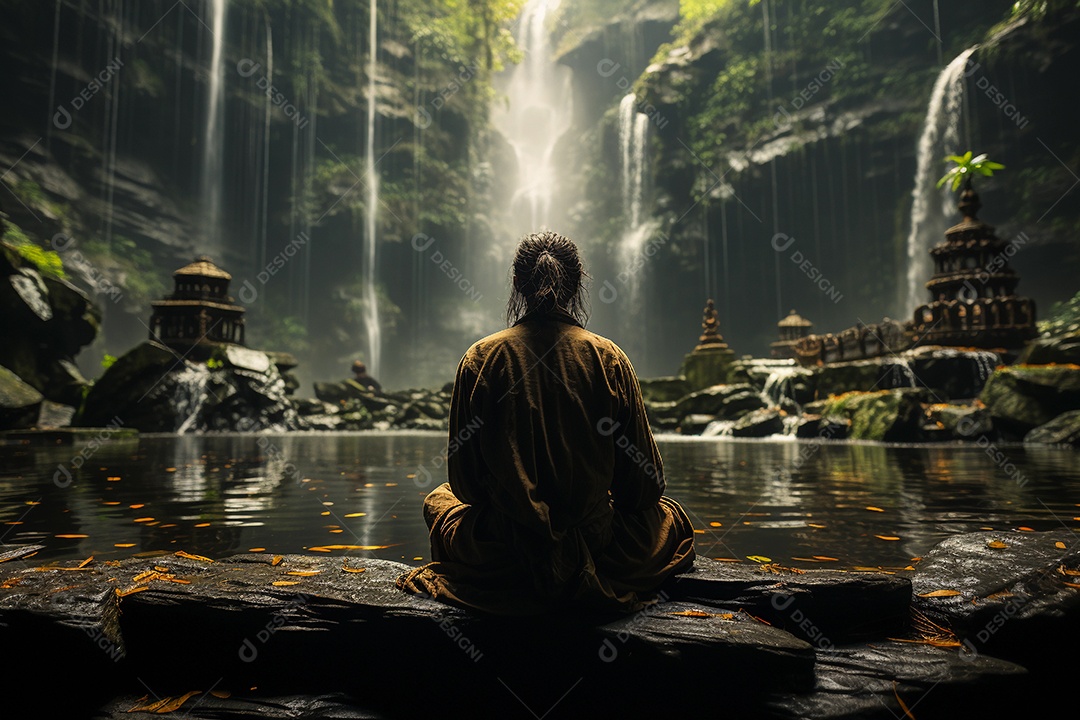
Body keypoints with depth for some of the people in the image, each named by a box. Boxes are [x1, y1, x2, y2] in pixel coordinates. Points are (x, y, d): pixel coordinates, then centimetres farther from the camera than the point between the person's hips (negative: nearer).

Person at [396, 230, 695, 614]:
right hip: (597, 550, 0)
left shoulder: (480, 358, -7)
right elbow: (644, 485, -4)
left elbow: (465, 483, -2)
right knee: (670, 515, 30)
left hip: (500, 554, 0)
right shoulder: (609, 358, -8)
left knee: (439, 500, 31)